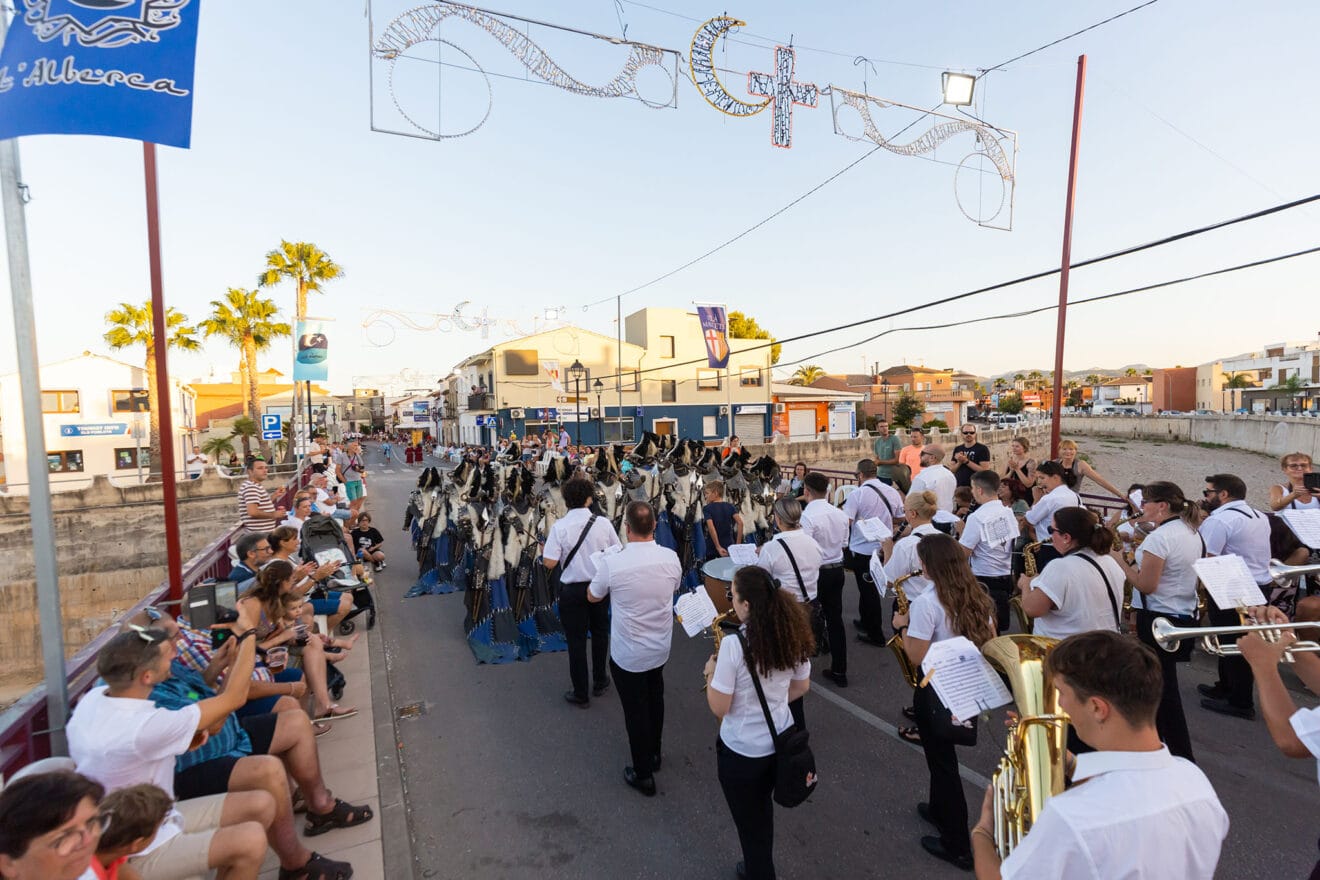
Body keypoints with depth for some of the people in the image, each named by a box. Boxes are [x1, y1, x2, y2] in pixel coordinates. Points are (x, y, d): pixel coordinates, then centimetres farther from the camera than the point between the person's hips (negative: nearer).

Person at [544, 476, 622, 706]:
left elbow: (550, 562, -18)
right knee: (600, 633, 23)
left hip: (572, 590, -2)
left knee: (576, 640, 11)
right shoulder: (603, 523, -11)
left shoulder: (559, 527, -16)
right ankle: (600, 682, 40)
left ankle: (580, 694, 24)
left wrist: (544, 550, 3)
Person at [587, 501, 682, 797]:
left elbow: (593, 597, -6)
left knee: (635, 710, 14)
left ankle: (643, 774, 30)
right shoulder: (671, 558, -15)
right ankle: (654, 755, 48)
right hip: (660, 649, 4)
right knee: (655, 701, 26)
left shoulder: (612, 563, -26)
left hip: (627, 653, -4)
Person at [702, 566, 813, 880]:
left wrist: (711, 673, -5)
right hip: (780, 740, 7)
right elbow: (802, 687, 5)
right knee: (762, 810, 31)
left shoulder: (733, 644, -29)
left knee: (749, 823, 19)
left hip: (742, 751, -6)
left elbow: (719, 708, -21)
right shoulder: (794, 633, -10)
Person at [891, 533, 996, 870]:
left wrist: (904, 626, -8)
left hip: (937, 691, -7)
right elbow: (991, 641, 8)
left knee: (943, 763, 9)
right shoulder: (977, 595, -2)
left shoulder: (926, 603, -25)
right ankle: (939, 810, 46)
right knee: (942, 753, 27)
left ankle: (957, 846, 23)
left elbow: (917, 658, -21)